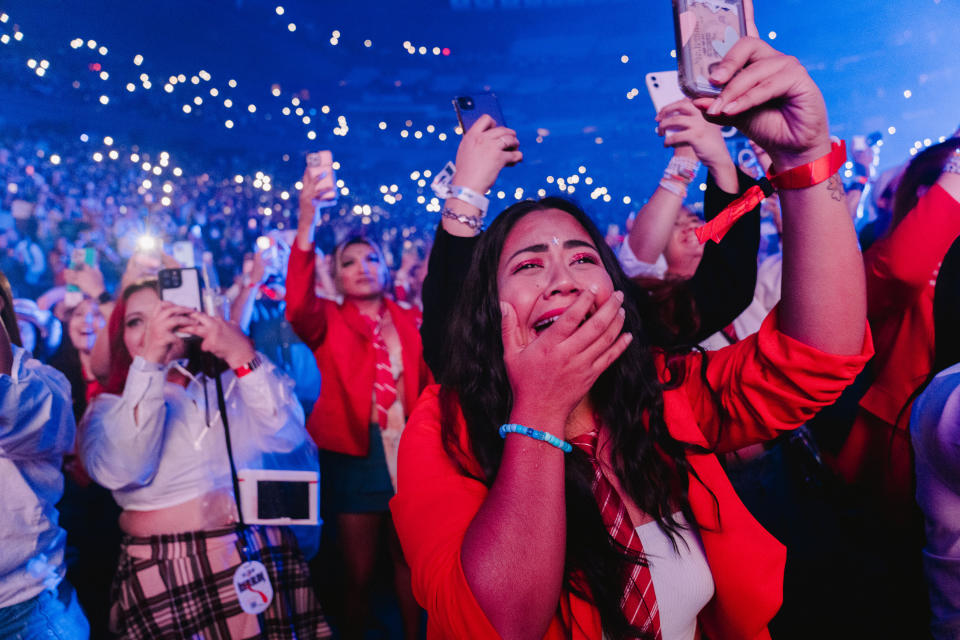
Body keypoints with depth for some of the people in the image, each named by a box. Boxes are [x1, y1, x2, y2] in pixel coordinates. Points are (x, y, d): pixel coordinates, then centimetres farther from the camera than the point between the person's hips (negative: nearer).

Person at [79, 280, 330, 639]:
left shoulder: (231, 386, 8)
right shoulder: (110, 408, 5)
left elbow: (288, 437, -9)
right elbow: (119, 473, -16)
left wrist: (241, 354, -18)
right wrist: (149, 361, -21)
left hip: (260, 562, 2)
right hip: (165, 579, -1)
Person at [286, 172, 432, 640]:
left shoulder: (411, 321, 8)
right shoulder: (327, 321, 0)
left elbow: (430, 382, 5)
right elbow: (298, 307, -22)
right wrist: (306, 223, -33)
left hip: (408, 449, 2)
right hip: (354, 451, -2)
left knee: (409, 558, 15)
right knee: (358, 570, 8)